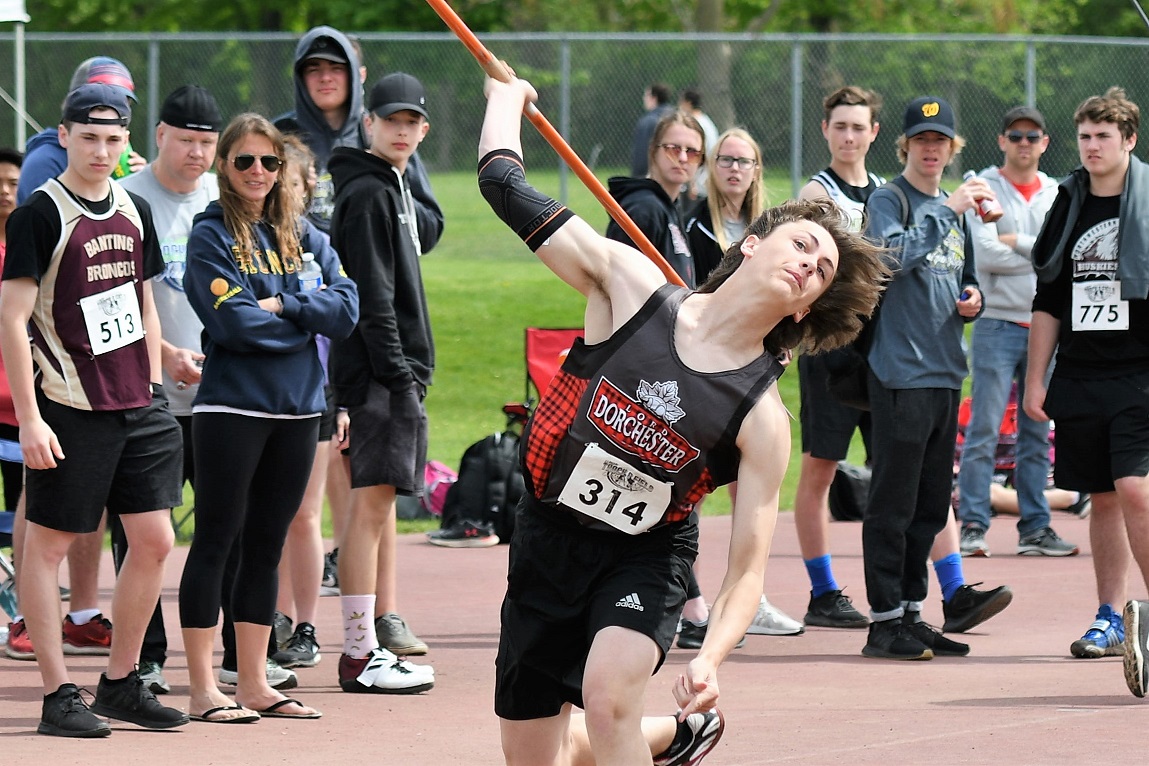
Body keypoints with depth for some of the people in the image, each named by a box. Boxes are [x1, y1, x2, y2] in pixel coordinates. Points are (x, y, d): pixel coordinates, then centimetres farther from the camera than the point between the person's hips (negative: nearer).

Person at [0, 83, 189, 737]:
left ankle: (121, 683, 17)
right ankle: (58, 695, 3)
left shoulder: (134, 211, 11)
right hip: (68, 408, -7)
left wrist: (153, 389, 14)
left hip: (137, 408, 7)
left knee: (154, 540, 6)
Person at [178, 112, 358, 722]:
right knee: (216, 541, -3)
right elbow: (234, 323, -15)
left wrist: (281, 305, -12)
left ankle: (253, 683, 15)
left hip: (298, 409, 5)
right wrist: (307, 315, -6)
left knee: (266, 547, 10)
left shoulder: (301, 234, 12)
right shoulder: (211, 235, -4)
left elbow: (346, 308, 1)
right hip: (231, 407, -5)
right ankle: (202, 689, -1)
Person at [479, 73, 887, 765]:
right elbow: (506, 186, -7)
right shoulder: (630, 284, -12)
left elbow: (748, 566, -14)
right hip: (547, 536, 3)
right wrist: (506, 97, 9)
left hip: (646, 558, -2)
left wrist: (712, 658, -30)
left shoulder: (763, 419, -15)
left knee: (608, 696, -32)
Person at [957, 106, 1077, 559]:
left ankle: (1035, 528, 11)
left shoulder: (1057, 195, 13)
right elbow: (986, 254, -13)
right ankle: (973, 525, -7)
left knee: (1037, 433, 7)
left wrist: (1017, 242, -9)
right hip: (998, 322, -4)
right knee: (984, 429, -8)